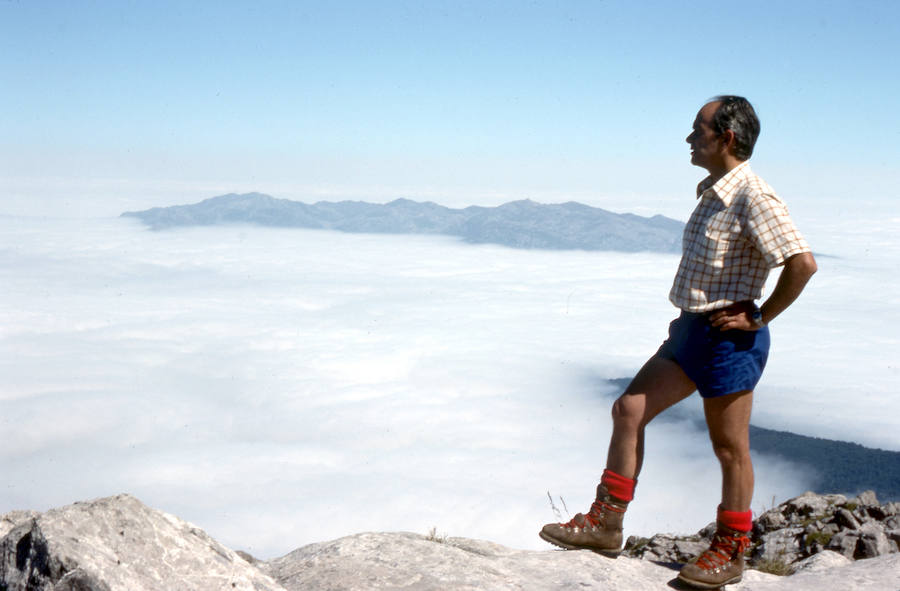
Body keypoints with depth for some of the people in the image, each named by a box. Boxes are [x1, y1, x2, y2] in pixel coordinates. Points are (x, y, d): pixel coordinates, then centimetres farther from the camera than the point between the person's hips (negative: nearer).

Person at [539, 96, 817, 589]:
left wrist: (758, 317, -17)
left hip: (728, 340, -9)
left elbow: (802, 262, -25)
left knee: (730, 448, 4)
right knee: (628, 410, 7)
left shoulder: (754, 197, -18)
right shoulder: (713, 193, 12)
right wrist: (693, 311, 15)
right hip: (692, 330, 10)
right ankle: (605, 522, 14)